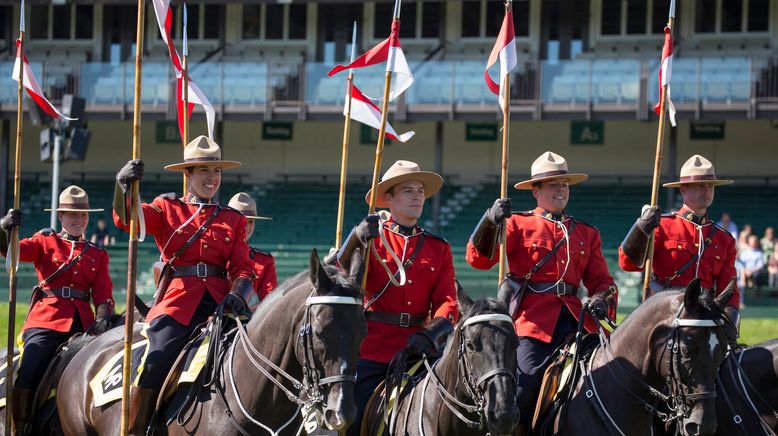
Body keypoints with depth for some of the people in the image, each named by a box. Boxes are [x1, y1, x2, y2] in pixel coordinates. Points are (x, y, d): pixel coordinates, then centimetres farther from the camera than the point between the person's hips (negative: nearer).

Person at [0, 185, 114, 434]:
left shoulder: (98, 255, 20)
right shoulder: (46, 242, 14)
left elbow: (103, 292, 9)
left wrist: (103, 318, -12)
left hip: (82, 323, 3)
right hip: (46, 320, -3)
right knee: (27, 376, -20)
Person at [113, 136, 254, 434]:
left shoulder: (233, 219, 18)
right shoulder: (168, 209, 12)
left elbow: (242, 268, 8)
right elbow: (126, 220, -6)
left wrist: (236, 296, -14)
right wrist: (123, 186, -26)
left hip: (219, 304, 2)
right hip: (177, 303, -2)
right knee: (152, 372, -20)